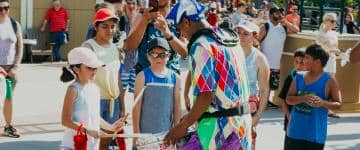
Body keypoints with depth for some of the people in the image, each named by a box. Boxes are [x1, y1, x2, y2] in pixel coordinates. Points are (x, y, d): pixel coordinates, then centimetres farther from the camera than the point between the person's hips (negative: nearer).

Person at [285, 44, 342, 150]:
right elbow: (288, 99, 2)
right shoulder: (299, 78, 6)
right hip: (296, 130, 4)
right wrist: (303, 98, -18)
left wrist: (323, 103, -23)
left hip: (315, 132, -4)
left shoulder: (329, 81, -6)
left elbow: (338, 104, -4)